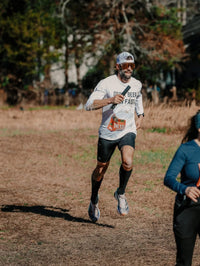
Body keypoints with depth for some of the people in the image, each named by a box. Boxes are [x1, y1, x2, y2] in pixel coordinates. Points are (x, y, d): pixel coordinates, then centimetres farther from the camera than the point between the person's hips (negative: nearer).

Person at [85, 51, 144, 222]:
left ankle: (121, 193, 1)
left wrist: (140, 116, 16)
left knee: (128, 162, -25)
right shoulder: (107, 83, -11)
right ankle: (94, 200, 37)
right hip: (108, 132, -2)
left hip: (128, 131, 2)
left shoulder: (137, 84, 5)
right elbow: (89, 105, -19)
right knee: (101, 169, 11)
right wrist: (110, 100, -31)